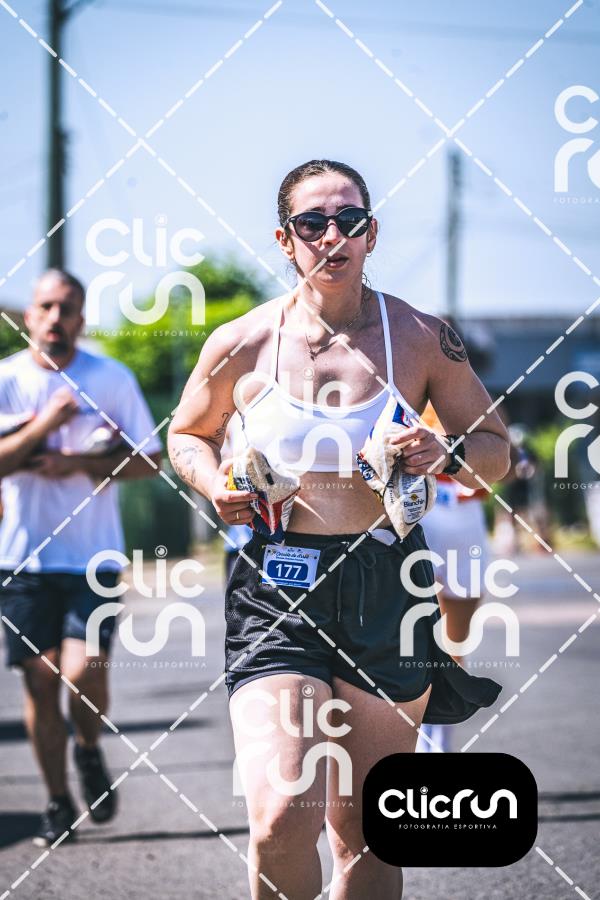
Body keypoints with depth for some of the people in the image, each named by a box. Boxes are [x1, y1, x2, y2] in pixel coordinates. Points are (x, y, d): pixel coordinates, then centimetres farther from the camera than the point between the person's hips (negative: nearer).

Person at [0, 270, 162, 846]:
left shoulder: (113, 379, 3)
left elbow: (149, 459, 4)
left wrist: (80, 465, -10)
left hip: (93, 557, -1)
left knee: (84, 672, -16)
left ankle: (89, 750, 16)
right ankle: (58, 804, 16)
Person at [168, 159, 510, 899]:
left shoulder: (421, 339, 2)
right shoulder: (241, 346, 0)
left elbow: (495, 448, 12)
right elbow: (188, 434, 19)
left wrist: (447, 457, -10)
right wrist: (214, 485, -3)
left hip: (387, 589, 2)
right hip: (276, 589, -2)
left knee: (364, 831, 10)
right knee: (283, 816, -19)